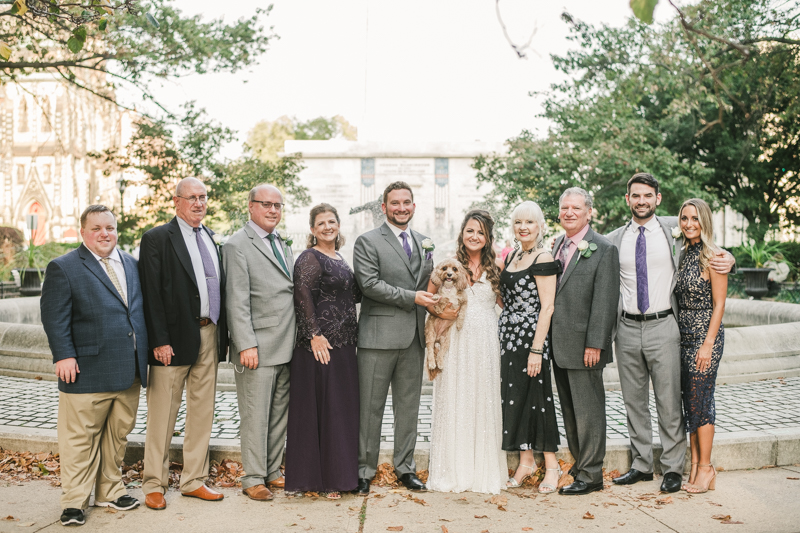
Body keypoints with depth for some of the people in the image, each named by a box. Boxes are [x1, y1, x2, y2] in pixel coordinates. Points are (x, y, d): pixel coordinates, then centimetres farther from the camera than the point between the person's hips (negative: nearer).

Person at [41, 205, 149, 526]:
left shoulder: (132, 265, 14)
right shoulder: (63, 268, -2)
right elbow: (54, 318, -8)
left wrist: (143, 356, 13)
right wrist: (64, 356, -16)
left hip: (128, 370, 6)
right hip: (87, 371, -5)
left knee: (119, 434, 14)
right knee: (80, 439, 2)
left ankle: (109, 491, 29)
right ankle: (74, 502, 15)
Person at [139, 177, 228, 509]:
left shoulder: (211, 239, 14)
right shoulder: (157, 239, -5)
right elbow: (151, 294, -11)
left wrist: (221, 334, 8)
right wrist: (159, 341, -17)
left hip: (209, 337, 6)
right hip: (175, 338, -6)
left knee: (203, 412, 12)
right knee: (163, 415, 3)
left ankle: (194, 480, 23)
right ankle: (154, 484, 17)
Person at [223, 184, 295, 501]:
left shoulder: (282, 244, 18)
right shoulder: (237, 245, -7)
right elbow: (237, 300, -13)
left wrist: (298, 339, 14)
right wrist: (246, 345, -19)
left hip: (286, 347, 8)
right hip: (258, 348, -7)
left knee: (280, 414, 13)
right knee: (255, 415, 0)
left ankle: (273, 471, 25)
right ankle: (253, 478, 12)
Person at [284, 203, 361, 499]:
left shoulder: (340, 259, 17)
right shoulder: (310, 258, -8)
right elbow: (302, 297, -17)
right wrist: (314, 335, -22)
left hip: (343, 344, 9)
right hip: (320, 344, -9)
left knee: (341, 408, 12)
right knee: (320, 409, -2)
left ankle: (338, 473, 23)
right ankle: (321, 479, 7)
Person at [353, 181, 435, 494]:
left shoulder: (424, 243, 16)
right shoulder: (368, 242, -3)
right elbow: (369, 284, -13)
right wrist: (411, 297, -16)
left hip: (414, 338, 5)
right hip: (378, 336, -5)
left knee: (409, 406, 11)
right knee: (370, 407, 1)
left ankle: (405, 467, 23)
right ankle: (364, 469, 12)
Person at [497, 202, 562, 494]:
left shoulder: (543, 259, -11)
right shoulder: (512, 256, 12)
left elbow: (546, 307, -16)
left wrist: (536, 349, -19)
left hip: (531, 337, -7)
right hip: (509, 337, 7)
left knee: (537, 396, -1)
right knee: (514, 396, 9)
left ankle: (551, 464, 13)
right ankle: (526, 461, 21)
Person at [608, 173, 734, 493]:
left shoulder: (675, 230, 2)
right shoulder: (614, 240, 7)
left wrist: (728, 259, -6)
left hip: (662, 326, -2)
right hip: (627, 328, 3)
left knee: (668, 401, 0)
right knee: (634, 401, 10)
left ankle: (673, 468, 14)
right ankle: (641, 465, 23)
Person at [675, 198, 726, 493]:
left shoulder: (713, 257, -9)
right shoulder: (683, 254, 10)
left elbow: (719, 304, -11)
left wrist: (708, 344, -16)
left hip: (705, 336, -7)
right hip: (683, 336, 7)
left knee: (700, 401, -3)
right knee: (689, 401, 9)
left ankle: (706, 468, 7)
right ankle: (695, 464, 18)